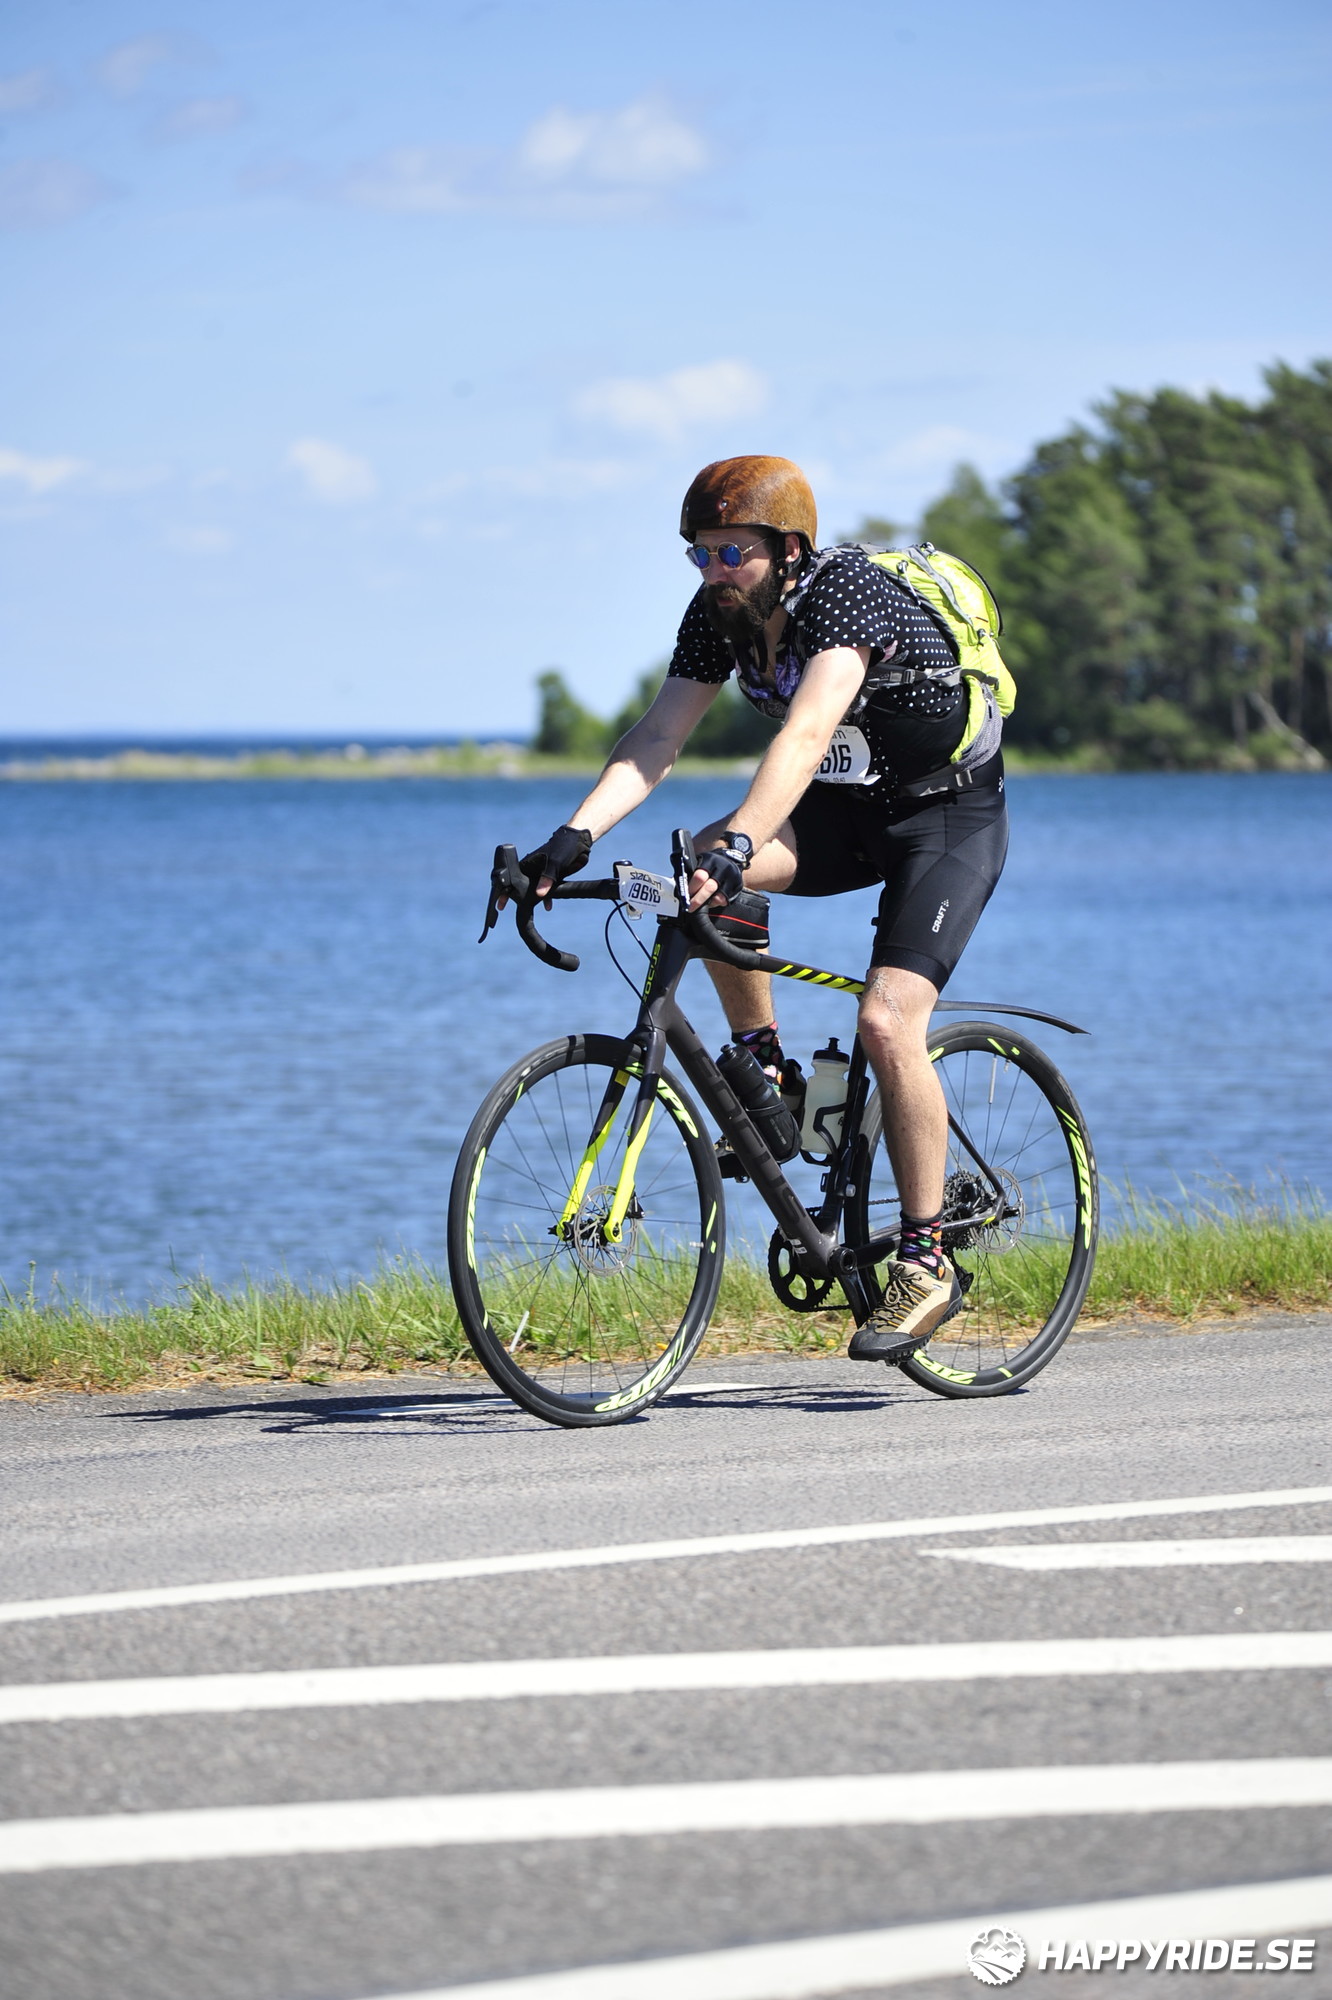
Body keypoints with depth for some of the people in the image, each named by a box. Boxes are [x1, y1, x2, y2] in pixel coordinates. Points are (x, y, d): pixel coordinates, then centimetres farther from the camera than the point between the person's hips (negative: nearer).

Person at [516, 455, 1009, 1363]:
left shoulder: (849, 591, -29)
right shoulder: (719, 614, -8)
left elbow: (806, 732, -43)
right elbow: (658, 737, -14)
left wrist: (739, 844, -56)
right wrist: (577, 834, -29)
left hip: (951, 817, -6)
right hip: (846, 811, 6)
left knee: (888, 1020, -22)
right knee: (704, 865, -23)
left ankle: (926, 1261, -10)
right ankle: (763, 1068, -5)